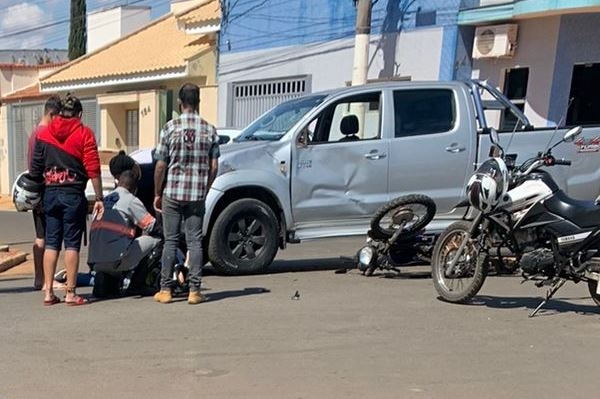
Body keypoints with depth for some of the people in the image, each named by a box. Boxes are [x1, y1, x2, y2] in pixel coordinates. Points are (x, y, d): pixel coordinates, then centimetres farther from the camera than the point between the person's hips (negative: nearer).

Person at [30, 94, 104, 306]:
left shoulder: (44, 133, 9)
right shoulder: (84, 133, -4)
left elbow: (35, 168, 9)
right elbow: (93, 169, -9)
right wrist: (99, 198, -6)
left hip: (50, 193, 4)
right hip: (73, 194, -4)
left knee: (51, 243, 9)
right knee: (72, 243, 0)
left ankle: (48, 292, 11)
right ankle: (70, 293, 2)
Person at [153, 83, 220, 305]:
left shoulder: (170, 128, -5)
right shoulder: (209, 130, 2)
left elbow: (160, 165, -5)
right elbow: (214, 167, 3)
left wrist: (157, 194, 6)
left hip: (172, 193, -1)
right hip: (197, 195, 1)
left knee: (170, 241, 7)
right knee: (195, 241, 6)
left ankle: (165, 290, 11)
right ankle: (194, 290, 7)